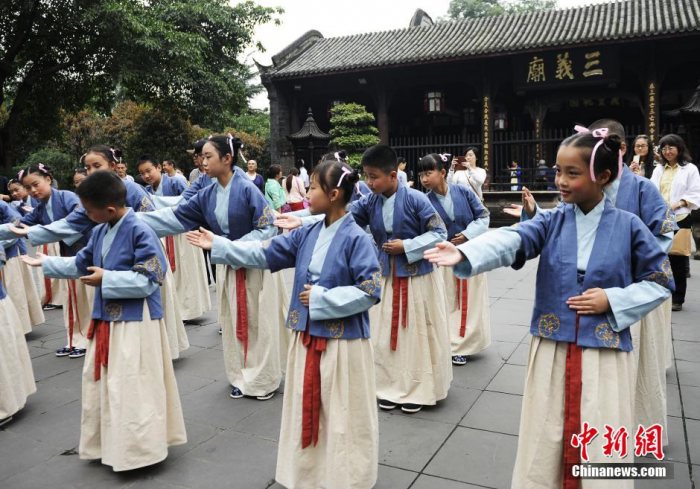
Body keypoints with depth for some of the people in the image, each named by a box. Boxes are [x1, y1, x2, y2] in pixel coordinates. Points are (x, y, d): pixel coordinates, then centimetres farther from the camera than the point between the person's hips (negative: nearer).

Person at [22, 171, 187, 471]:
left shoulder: (140, 232, -19)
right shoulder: (100, 232, 7)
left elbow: (149, 280, -22)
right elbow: (81, 264, 22)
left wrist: (106, 279, -19)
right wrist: (46, 263, 24)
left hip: (136, 321, -9)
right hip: (106, 319, 9)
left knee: (132, 388, 0)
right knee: (100, 382, 18)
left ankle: (139, 448, 17)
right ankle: (106, 442, 36)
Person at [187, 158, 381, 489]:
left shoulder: (356, 239, -15)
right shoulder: (308, 234, 4)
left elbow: (370, 291, -18)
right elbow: (266, 254, 10)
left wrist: (321, 298, -17)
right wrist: (218, 246, 9)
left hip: (342, 340, -7)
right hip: (307, 337, 7)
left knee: (342, 417, 7)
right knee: (307, 410, 19)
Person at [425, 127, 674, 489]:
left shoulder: (628, 227, -4)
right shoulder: (551, 222, -1)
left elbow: (660, 282, 4)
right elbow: (509, 241, -20)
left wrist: (613, 299, -12)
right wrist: (464, 254, -39)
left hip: (605, 354, -1)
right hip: (552, 351, 2)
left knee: (602, 449, 9)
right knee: (545, 445, 13)